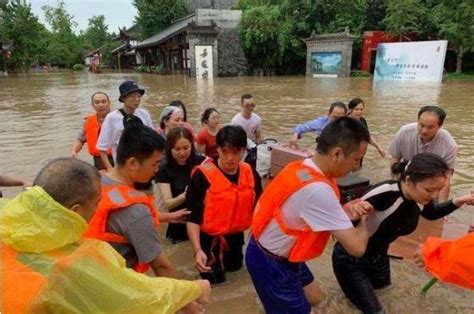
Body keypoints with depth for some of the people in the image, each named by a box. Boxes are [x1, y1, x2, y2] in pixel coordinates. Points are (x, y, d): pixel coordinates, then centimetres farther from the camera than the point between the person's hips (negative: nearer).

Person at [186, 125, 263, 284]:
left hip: (236, 239, 5)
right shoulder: (203, 175, -23)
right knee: (215, 284, 11)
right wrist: (198, 250, -29)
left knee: (235, 271, 26)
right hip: (210, 241, -5)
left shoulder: (250, 173, -8)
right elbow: (193, 217, -20)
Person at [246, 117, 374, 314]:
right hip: (271, 263, -9)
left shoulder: (303, 167, -6)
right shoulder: (318, 190, -33)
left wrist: (344, 213, -12)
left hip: (278, 253, 9)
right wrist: (364, 221, -7)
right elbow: (357, 247, -28)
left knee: (314, 297, 23)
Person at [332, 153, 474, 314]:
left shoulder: (420, 198, -14)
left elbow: (431, 213, 10)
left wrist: (457, 202, -8)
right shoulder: (385, 193, -38)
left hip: (378, 255, 7)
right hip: (350, 259, -7)